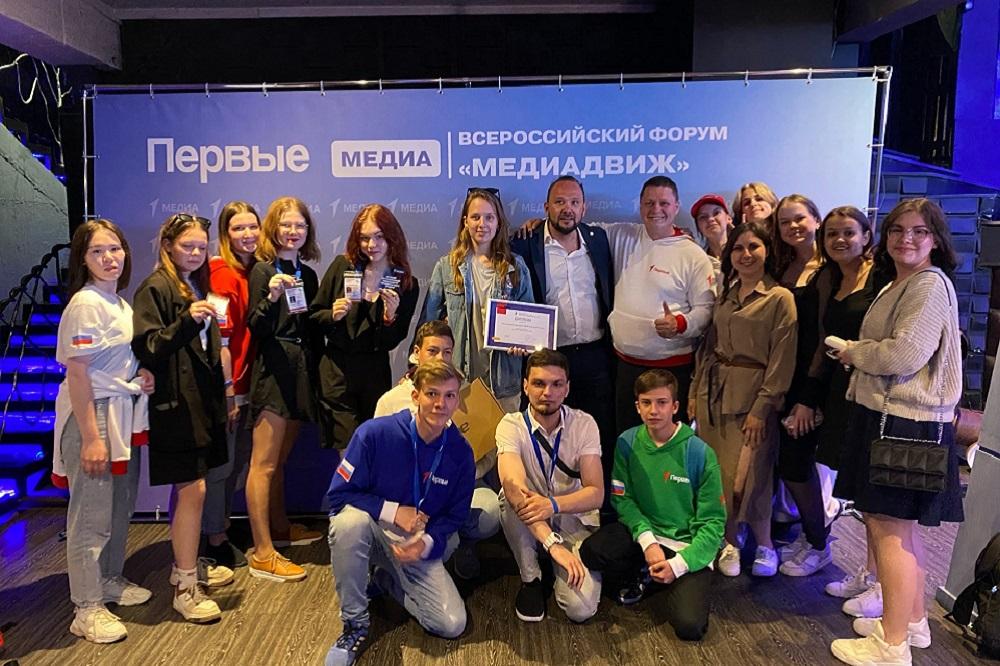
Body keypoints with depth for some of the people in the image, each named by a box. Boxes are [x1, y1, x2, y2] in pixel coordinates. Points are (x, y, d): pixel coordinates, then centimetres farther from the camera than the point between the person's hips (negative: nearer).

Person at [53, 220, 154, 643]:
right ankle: (87, 610, 10)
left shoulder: (120, 302, 11)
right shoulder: (85, 303, -15)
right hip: (92, 415, -8)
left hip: (124, 414, 8)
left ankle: (111, 582, 33)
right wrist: (90, 438, -20)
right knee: (92, 513, -1)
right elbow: (77, 374, -18)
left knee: (121, 505, 16)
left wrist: (142, 377, 1)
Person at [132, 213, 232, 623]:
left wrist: (220, 393, 18)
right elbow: (146, 348, -16)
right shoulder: (155, 289, -8)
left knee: (187, 487, 15)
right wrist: (187, 321, -27)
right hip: (175, 403, -8)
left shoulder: (197, 286, 16)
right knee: (193, 489, -7)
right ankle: (185, 587, 3)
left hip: (201, 400, 8)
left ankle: (187, 564, 27)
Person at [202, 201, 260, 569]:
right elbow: (220, 338, -18)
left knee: (238, 460, 19)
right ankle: (215, 540, 21)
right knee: (221, 463, 5)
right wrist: (228, 391, -17)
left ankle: (222, 527, 35)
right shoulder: (222, 275, -15)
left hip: (245, 383, 8)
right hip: (227, 386, -8)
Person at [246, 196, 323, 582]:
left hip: (302, 369, 7)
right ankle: (262, 554, -2)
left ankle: (279, 528, 32)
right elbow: (256, 329, -15)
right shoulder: (262, 270, -6)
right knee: (264, 463, -5)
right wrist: (271, 298, -29)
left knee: (280, 459, 18)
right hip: (273, 369, -7)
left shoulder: (307, 274, 14)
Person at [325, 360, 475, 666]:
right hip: (370, 532, -3)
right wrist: (393, 511, -21)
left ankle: (384, 579, 16)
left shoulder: (460, 452, -9)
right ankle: (355, 624, -17)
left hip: (418, 546, 3)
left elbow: (455, 516, 0)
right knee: (350, 520, -38)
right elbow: (339, 494, -14)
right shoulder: (374, 433, -18)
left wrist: (427, 544, -19)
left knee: (452, 625, -12)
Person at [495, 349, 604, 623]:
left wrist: (554, 504, -38)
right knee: (514, 498, -34)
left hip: (575, 521, 0)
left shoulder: (584, 424, -10)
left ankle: (557, 570, 13)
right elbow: (513, 485, -32)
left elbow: (596, 493, -17)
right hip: (528, 522, 0)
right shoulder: (511, 426, -15)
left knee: (581, 609, -22)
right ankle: (530, 579, -9)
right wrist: (552, 543, -44)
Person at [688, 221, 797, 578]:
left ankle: (765, 545, 20)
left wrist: (762, 407, -15)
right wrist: (696, 391, 10)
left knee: (746, 476, -1)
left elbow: (781, 359, -10)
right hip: (714, 393, 5)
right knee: (718, 474, 8)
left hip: (751, 396, -5)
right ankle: (729, 544, 24)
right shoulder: (724, 296, 13)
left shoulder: (780, 298, -6)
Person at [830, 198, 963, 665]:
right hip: (886, 415, 10)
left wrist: (854, 352, -6)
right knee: (899, 527, 18)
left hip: (906, 423, -10)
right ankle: (912, 621, 32)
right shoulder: (896, 286, 19)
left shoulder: (931, 285, -12)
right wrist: (861, 353, 4)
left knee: (889, 527, -4)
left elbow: (904, 354, -21)